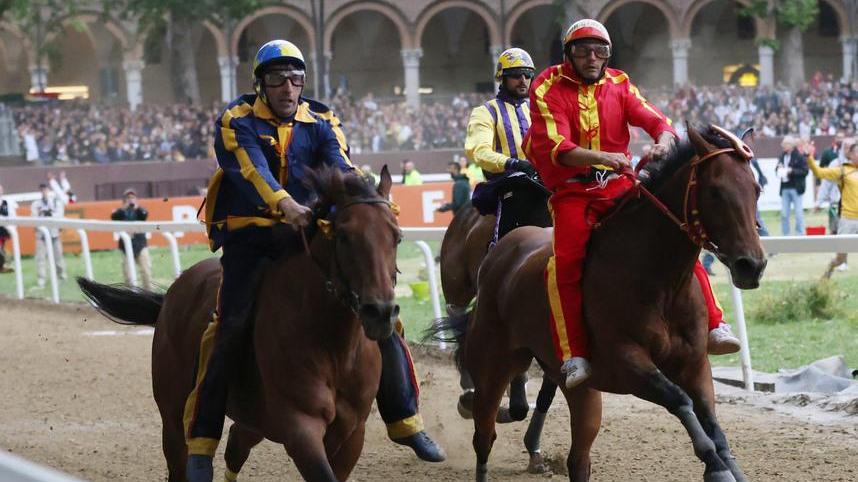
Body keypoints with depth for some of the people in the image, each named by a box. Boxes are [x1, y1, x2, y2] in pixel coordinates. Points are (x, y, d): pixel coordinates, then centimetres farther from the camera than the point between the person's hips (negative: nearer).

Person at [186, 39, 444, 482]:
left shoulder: (322, 123, 8)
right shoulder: (237, 123, -2)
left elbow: (341, 169, -10)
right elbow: (252, 170, -22)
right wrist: (286, 205, -41)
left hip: (310, 234, 3)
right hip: (251, 237, -3)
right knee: (232, 326, -21)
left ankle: (405, 420, 10)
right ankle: (200, 441, -14)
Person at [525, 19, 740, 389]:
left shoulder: (618, 84, 9)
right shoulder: (548, 89, -4)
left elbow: (656, 122, 0)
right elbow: (555, 147, -17)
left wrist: (663, 143, -25)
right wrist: (602, 157, -33)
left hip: (619, 185, 4)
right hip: (572, 190, -3)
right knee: (566, 262, -27)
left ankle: (712, 326, -8)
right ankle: (573, 355, -22)